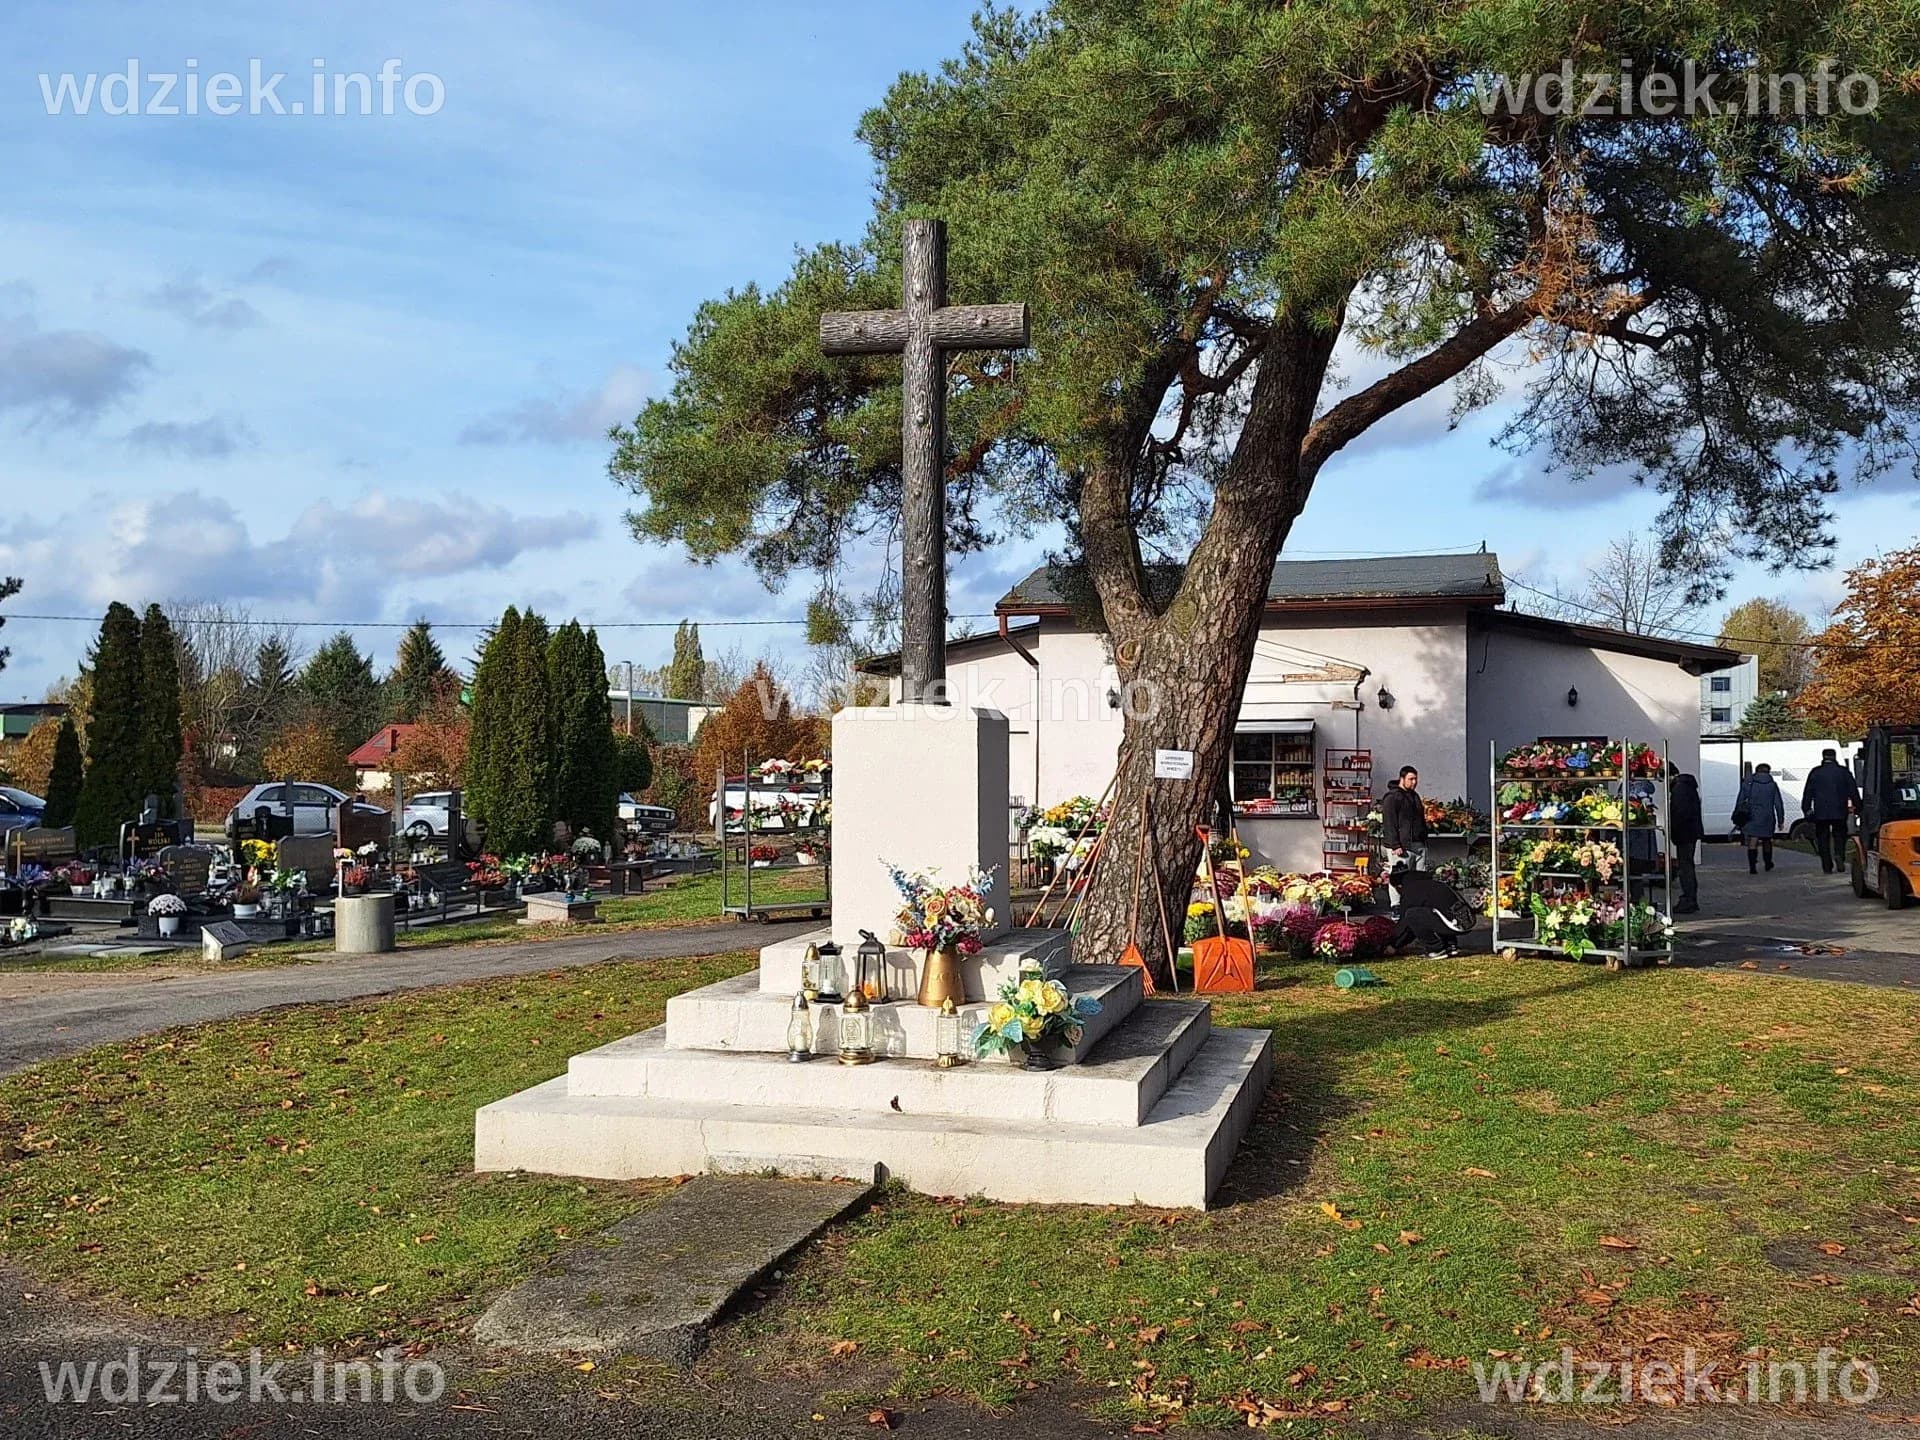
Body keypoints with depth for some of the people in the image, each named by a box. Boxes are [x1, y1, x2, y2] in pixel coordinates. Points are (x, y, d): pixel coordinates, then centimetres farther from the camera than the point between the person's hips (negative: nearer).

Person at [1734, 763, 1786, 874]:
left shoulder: (1747, 782, 2)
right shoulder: (1772, 785, 3)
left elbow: (1740, 801, 1)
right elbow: (1779, 804, 2)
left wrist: (1737, 819, 4)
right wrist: (1781, 820, 7)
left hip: (1750, 818, -1)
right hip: (1767, 818, 1)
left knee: (1752, 842, -5)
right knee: (1767, 841, 20)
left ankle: (1752, 866, -18)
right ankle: (1768, 864, 37)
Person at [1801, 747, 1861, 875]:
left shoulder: (1815, 772, 2)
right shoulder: (1844, 771, 4)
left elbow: (1807, 793, 3)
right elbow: (1853, 791, 5)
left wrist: (1806, 809, 8)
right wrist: (1857, 807, 10)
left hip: (1820, 813, -1)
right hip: (1839, 812, 1)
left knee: (1823, 839, 4)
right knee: (1839, 835, 13)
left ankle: (1827, 866, 1)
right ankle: (1839, 855, -15)